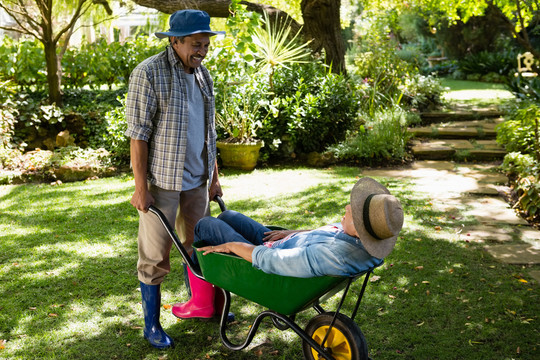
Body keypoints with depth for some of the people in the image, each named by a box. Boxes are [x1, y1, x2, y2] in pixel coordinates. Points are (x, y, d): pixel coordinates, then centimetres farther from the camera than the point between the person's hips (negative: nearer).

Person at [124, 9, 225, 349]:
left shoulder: (203, 74, 9)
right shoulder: (149, 73, -12)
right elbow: (138, 134, -14)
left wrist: (214, 177, 15)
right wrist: (140, 188, -16)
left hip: (197, 180, 7)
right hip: (161, 181, -6)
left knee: (198, 245, 17)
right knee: (155, 254, 3)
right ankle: (152, 324, 16)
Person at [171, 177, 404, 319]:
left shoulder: (330, 256, -43)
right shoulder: (366, 238, -18)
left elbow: (267, 260, -32)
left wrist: (231, 245, -17)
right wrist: (291, 233, 8)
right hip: (285, 247, 8)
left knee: (205, 226, 7)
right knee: (227, 216, 25)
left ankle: (202, 301, 23)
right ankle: (219, 294, 36)